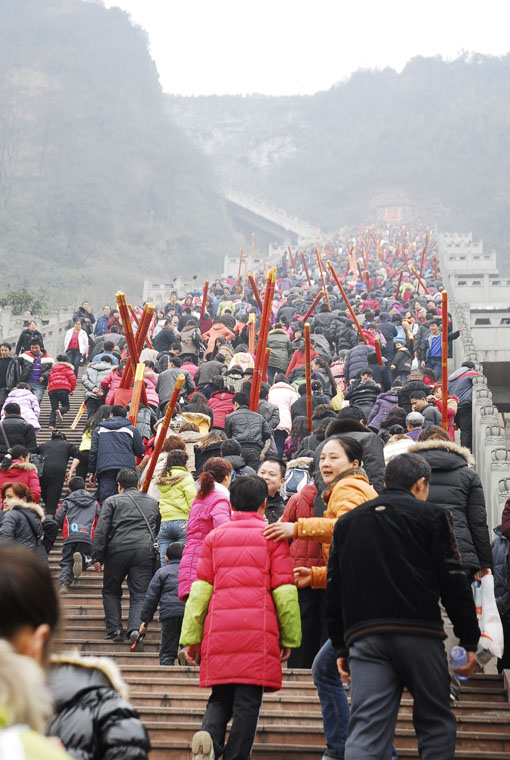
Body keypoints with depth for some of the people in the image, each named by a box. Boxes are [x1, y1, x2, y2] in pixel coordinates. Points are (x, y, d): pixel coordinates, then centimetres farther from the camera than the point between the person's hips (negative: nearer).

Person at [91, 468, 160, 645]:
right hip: (145, 550, 2)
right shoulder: (153, 502, 22)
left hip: (118, 550, -2)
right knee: (140, 594, 1)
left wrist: (97, 557, 1)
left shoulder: (112, 501, 10)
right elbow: (158, 529, 29)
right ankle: (135, 627, -19)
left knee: (111, 591, 14)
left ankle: (114, 629, 5)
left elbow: (101, 531, 2)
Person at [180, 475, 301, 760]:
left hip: (219, 631, 3)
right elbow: (284, 592, 2)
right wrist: (289, 638, 9)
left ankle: (209, 733, -15)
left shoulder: (215, 536, 14)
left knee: (221, 696, 12)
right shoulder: (272, 536, 6)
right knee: (248, 700, 1)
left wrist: (191, 637, 11)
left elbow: (200, 589, 10)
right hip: (258, 630, -3)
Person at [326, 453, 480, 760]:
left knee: (366, 731, -2)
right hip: (419, 632, -3)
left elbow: (334, 589, 17)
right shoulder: (432, 516, 5)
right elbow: (453, 583, -1)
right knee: (437, 723, 10)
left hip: (364, 637, 3)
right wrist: (470, 641, 4)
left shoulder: (347, 521, 19)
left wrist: (340, 647, 20)